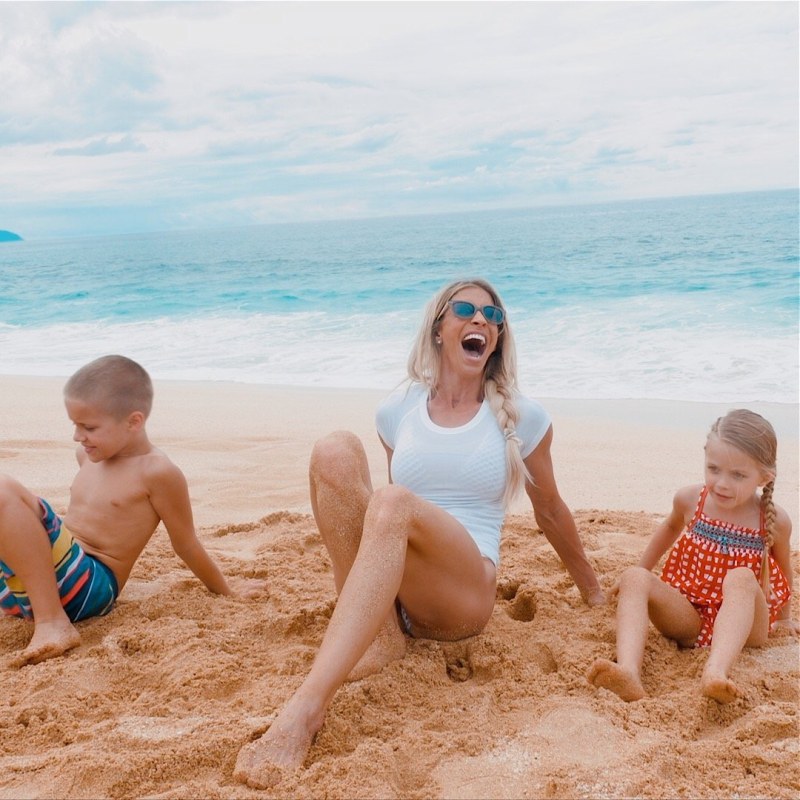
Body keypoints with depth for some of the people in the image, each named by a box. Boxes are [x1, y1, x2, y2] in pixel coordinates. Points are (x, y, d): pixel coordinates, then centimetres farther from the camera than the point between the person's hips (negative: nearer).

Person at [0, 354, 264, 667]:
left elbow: (186, 545, -2)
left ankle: (52, 624, -25)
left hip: (89, 586, -8)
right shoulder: (89, 456, 11)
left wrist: (227, 593, 8)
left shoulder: (156, 473, -13)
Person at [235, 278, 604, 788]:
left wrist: (593, 590, 27)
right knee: (335, 450, -20)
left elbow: (550, 511, 17)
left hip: (465, 593, -3)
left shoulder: (522, 418, 5)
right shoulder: (398, 411, 11)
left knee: (394, 502, -36)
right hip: (387, 583, 3)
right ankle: (377, 634, -20)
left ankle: (308, 706, -46)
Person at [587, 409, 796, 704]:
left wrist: (784, 618, 26)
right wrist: (643, 570, 28)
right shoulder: (690, 499, -4)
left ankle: (716, 673, -56)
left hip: (742, 623, -2)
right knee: (634, 578, -24)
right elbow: (671, 528, 21)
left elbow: (783, 569, 12)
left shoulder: (775, 521, -9)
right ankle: (629, 672, -47)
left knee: (741, 578, -34)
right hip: (688, 617, 2)